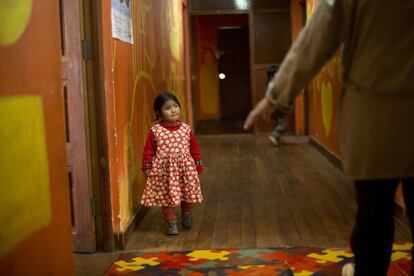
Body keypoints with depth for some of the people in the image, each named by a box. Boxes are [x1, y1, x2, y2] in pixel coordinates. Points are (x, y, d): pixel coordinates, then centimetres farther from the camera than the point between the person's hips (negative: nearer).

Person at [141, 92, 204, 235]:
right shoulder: (155, 131, -6)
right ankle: (171, 223, 16)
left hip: (186, 168, 2)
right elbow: (148, 151, -2)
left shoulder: (186, 129, 0)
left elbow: (195, 149, 6)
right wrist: (147, 169, -4)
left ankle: (186, 215, 38)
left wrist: (198, 167, 7)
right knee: (167, 196, 1)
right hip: (164, 170, -2)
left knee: (188, 196, 10)